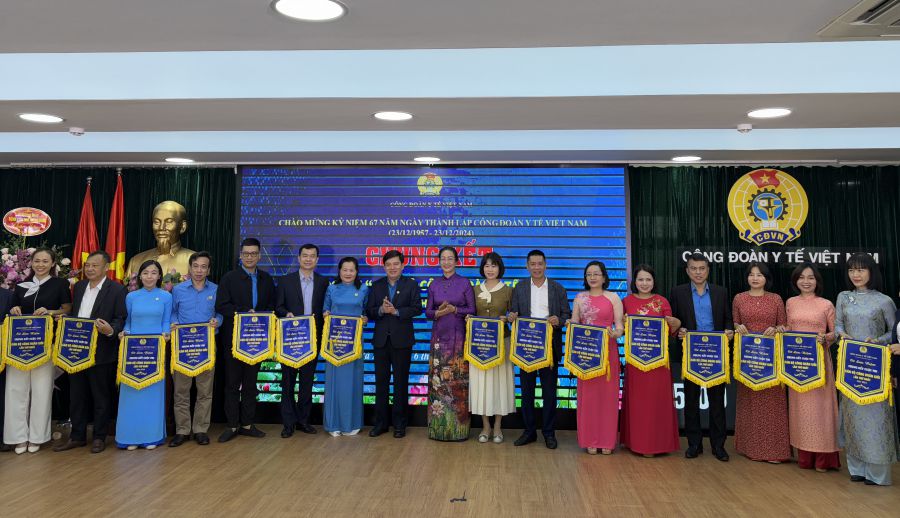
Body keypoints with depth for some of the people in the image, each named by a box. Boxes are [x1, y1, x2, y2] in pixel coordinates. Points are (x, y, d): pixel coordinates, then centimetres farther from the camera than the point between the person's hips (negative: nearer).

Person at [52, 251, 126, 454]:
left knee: (101, 397, 6)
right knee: (76, 396, 14)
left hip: (101, 352, -6)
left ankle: (99, 437, 18)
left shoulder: (117, 290, -8)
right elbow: (73, 313, 19)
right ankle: (77, 436, 26)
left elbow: (121, 319, -10)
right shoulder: (79, 286, 12)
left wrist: (111, 330, -29)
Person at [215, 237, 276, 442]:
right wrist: (244, 314, -19)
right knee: (232, 383, 3)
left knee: (251, 383, 10)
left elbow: (272, 305, 8)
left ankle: (247, 424, 18)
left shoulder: (266, 279, 9)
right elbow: (221, 305, -11)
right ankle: (232, 425, 11)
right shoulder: (229, 278, -2)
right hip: (234, 338, -3)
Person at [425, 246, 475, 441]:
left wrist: (455, 310, -16)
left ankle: (458, 427, 7)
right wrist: (438, 312, -12)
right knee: (438, 380, 2)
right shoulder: (434, 284, 10)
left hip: (459, 336, -2)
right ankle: (439, 427, 12)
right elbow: (428, 311, 8)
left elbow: (472, 310, 0)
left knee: (458, 380, -3)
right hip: (439, 336, 3)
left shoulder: (465, 283, 2)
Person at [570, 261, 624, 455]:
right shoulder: (580, 298, 9)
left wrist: (616, 333, -22)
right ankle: (590, 440, 13)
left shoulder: (613, 297, 4)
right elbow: (573, 324, 9)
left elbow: (620, 325, -1)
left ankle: (607, 440, 13)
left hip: (608, 351, -1)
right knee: (587, 394, 3)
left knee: (607, 393, 2)